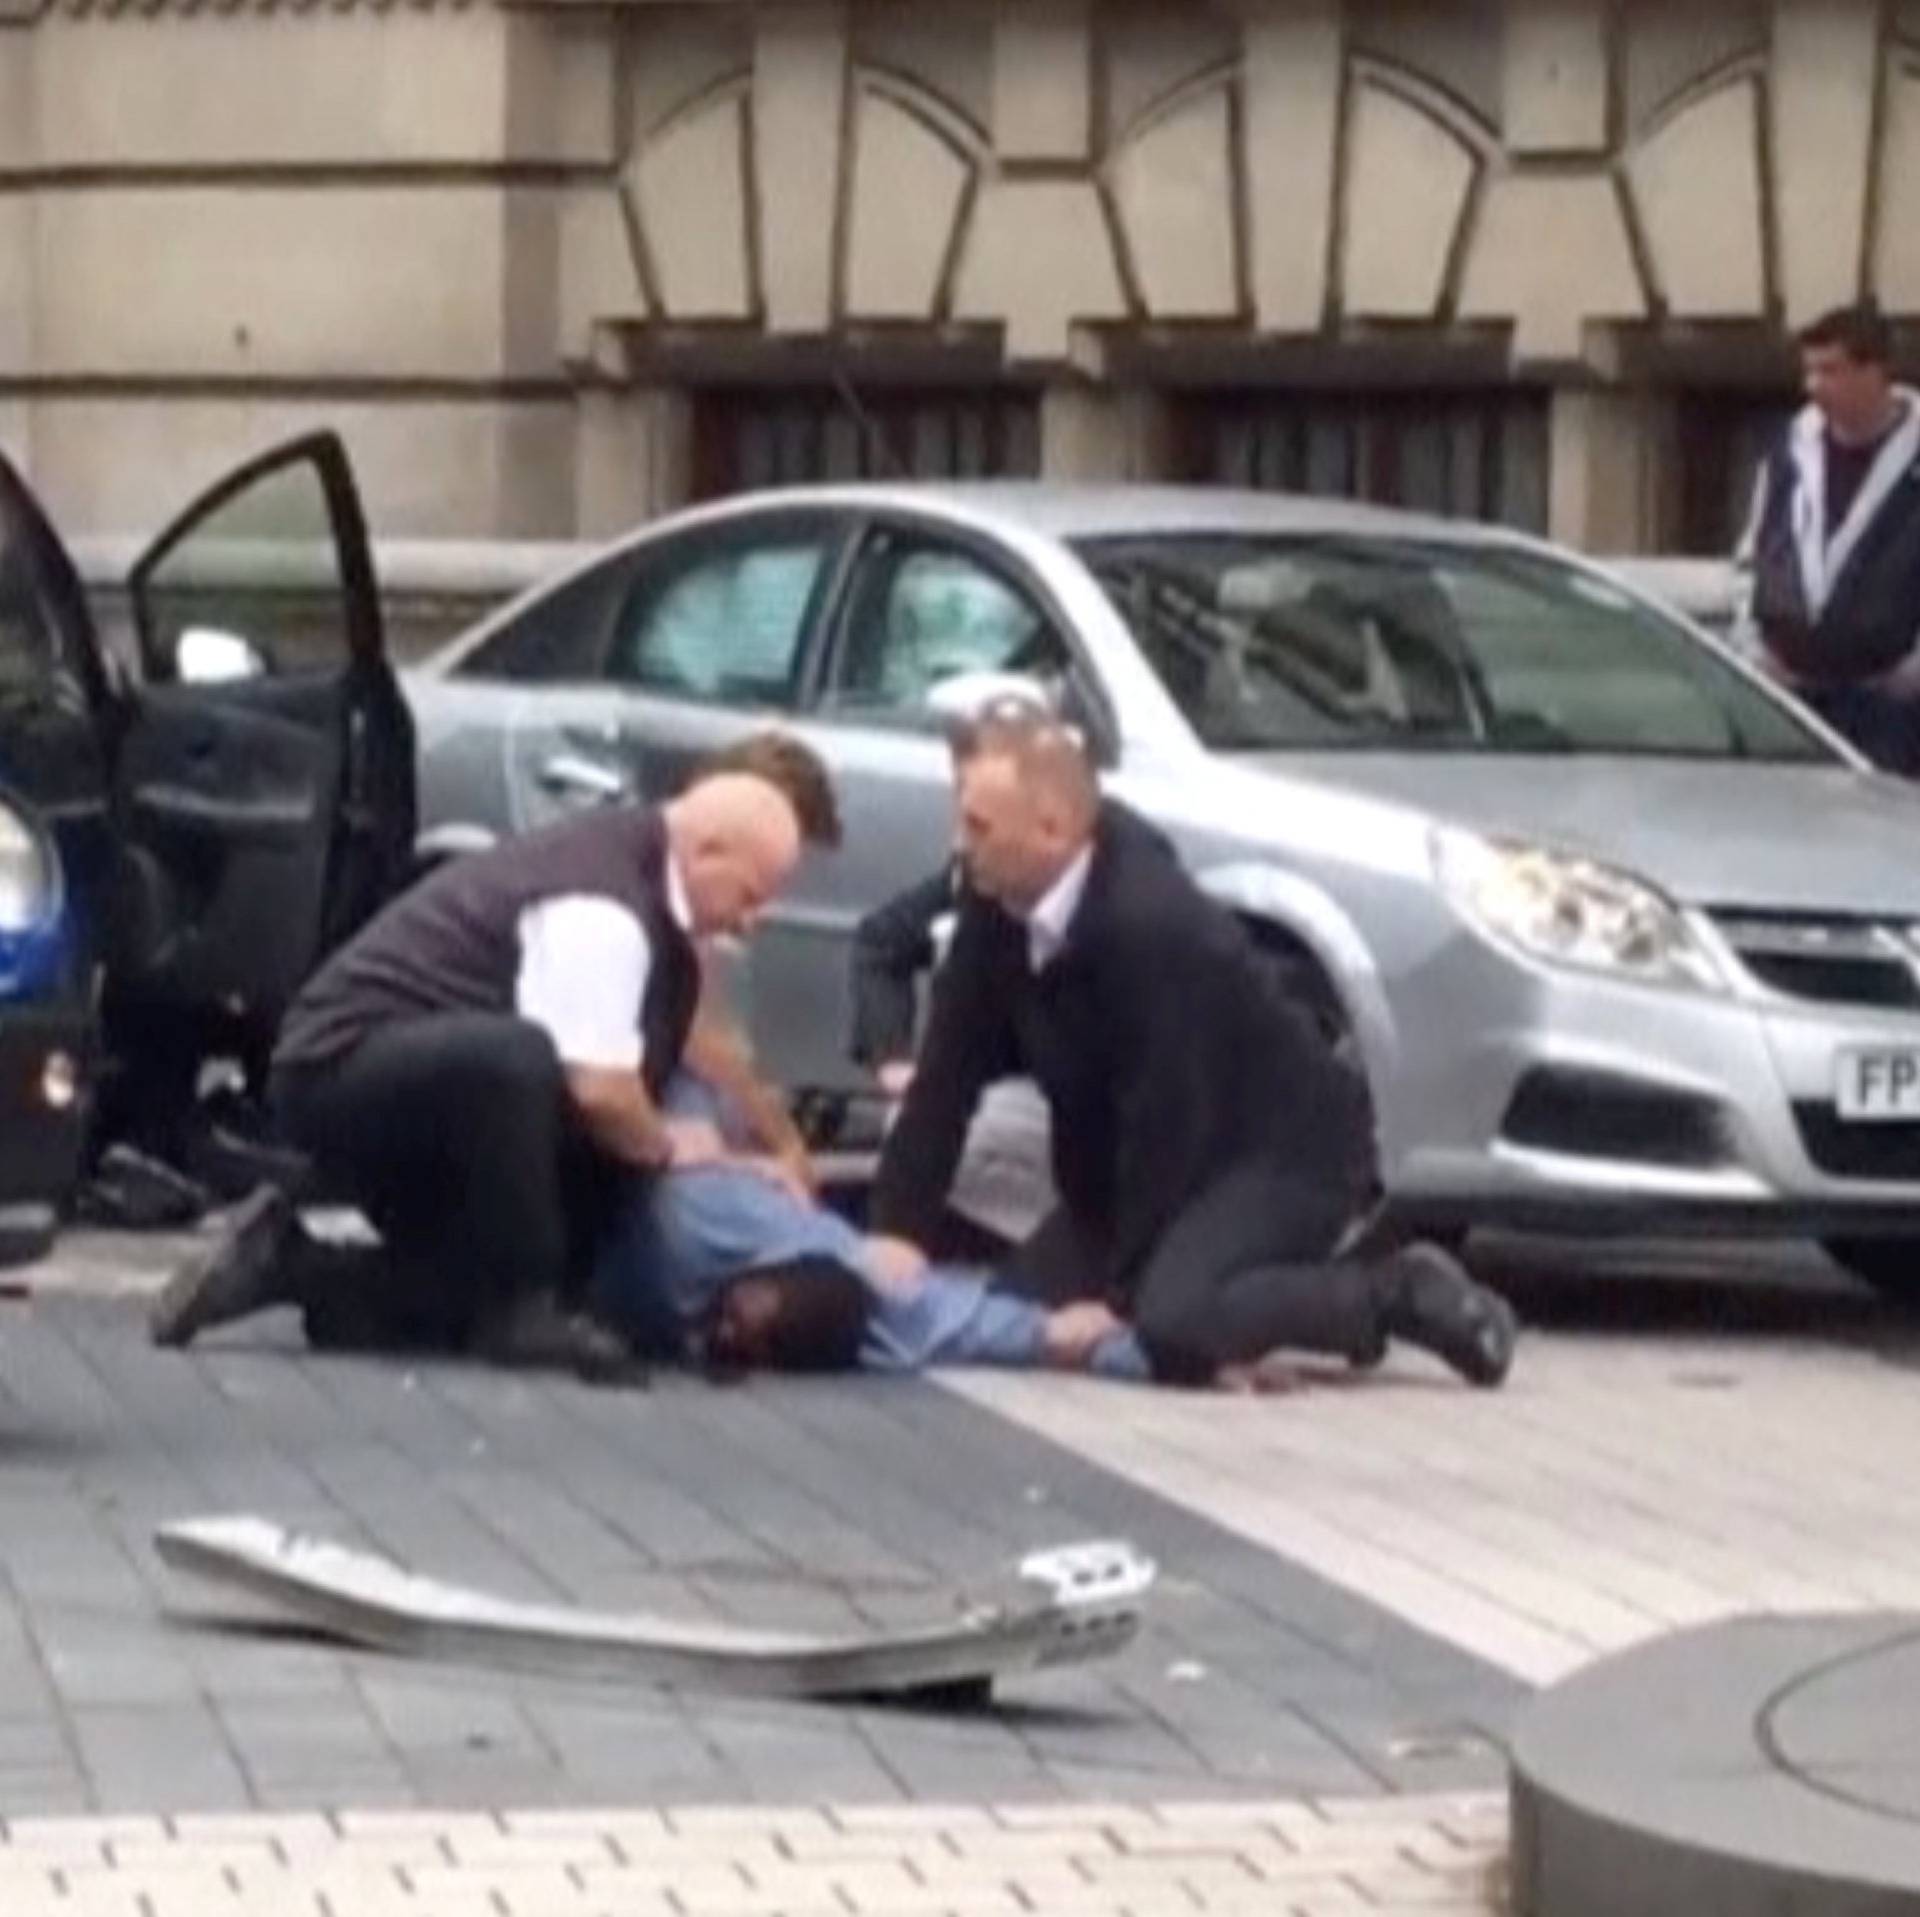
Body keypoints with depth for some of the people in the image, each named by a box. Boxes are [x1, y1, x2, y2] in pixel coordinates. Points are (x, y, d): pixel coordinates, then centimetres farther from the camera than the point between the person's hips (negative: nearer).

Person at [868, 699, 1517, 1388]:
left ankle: (1397, 1293, -7)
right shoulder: (996, 907, -8)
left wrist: (1115, 1300, -23)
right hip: (1139, 1161, 9)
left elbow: (1165, 1126, -28)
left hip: (1286, 1153, -9)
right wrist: (894, 1235, -11)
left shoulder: (1154, 926, -31)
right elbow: (948, 1078, -4)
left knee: (1170, 1325, -32)